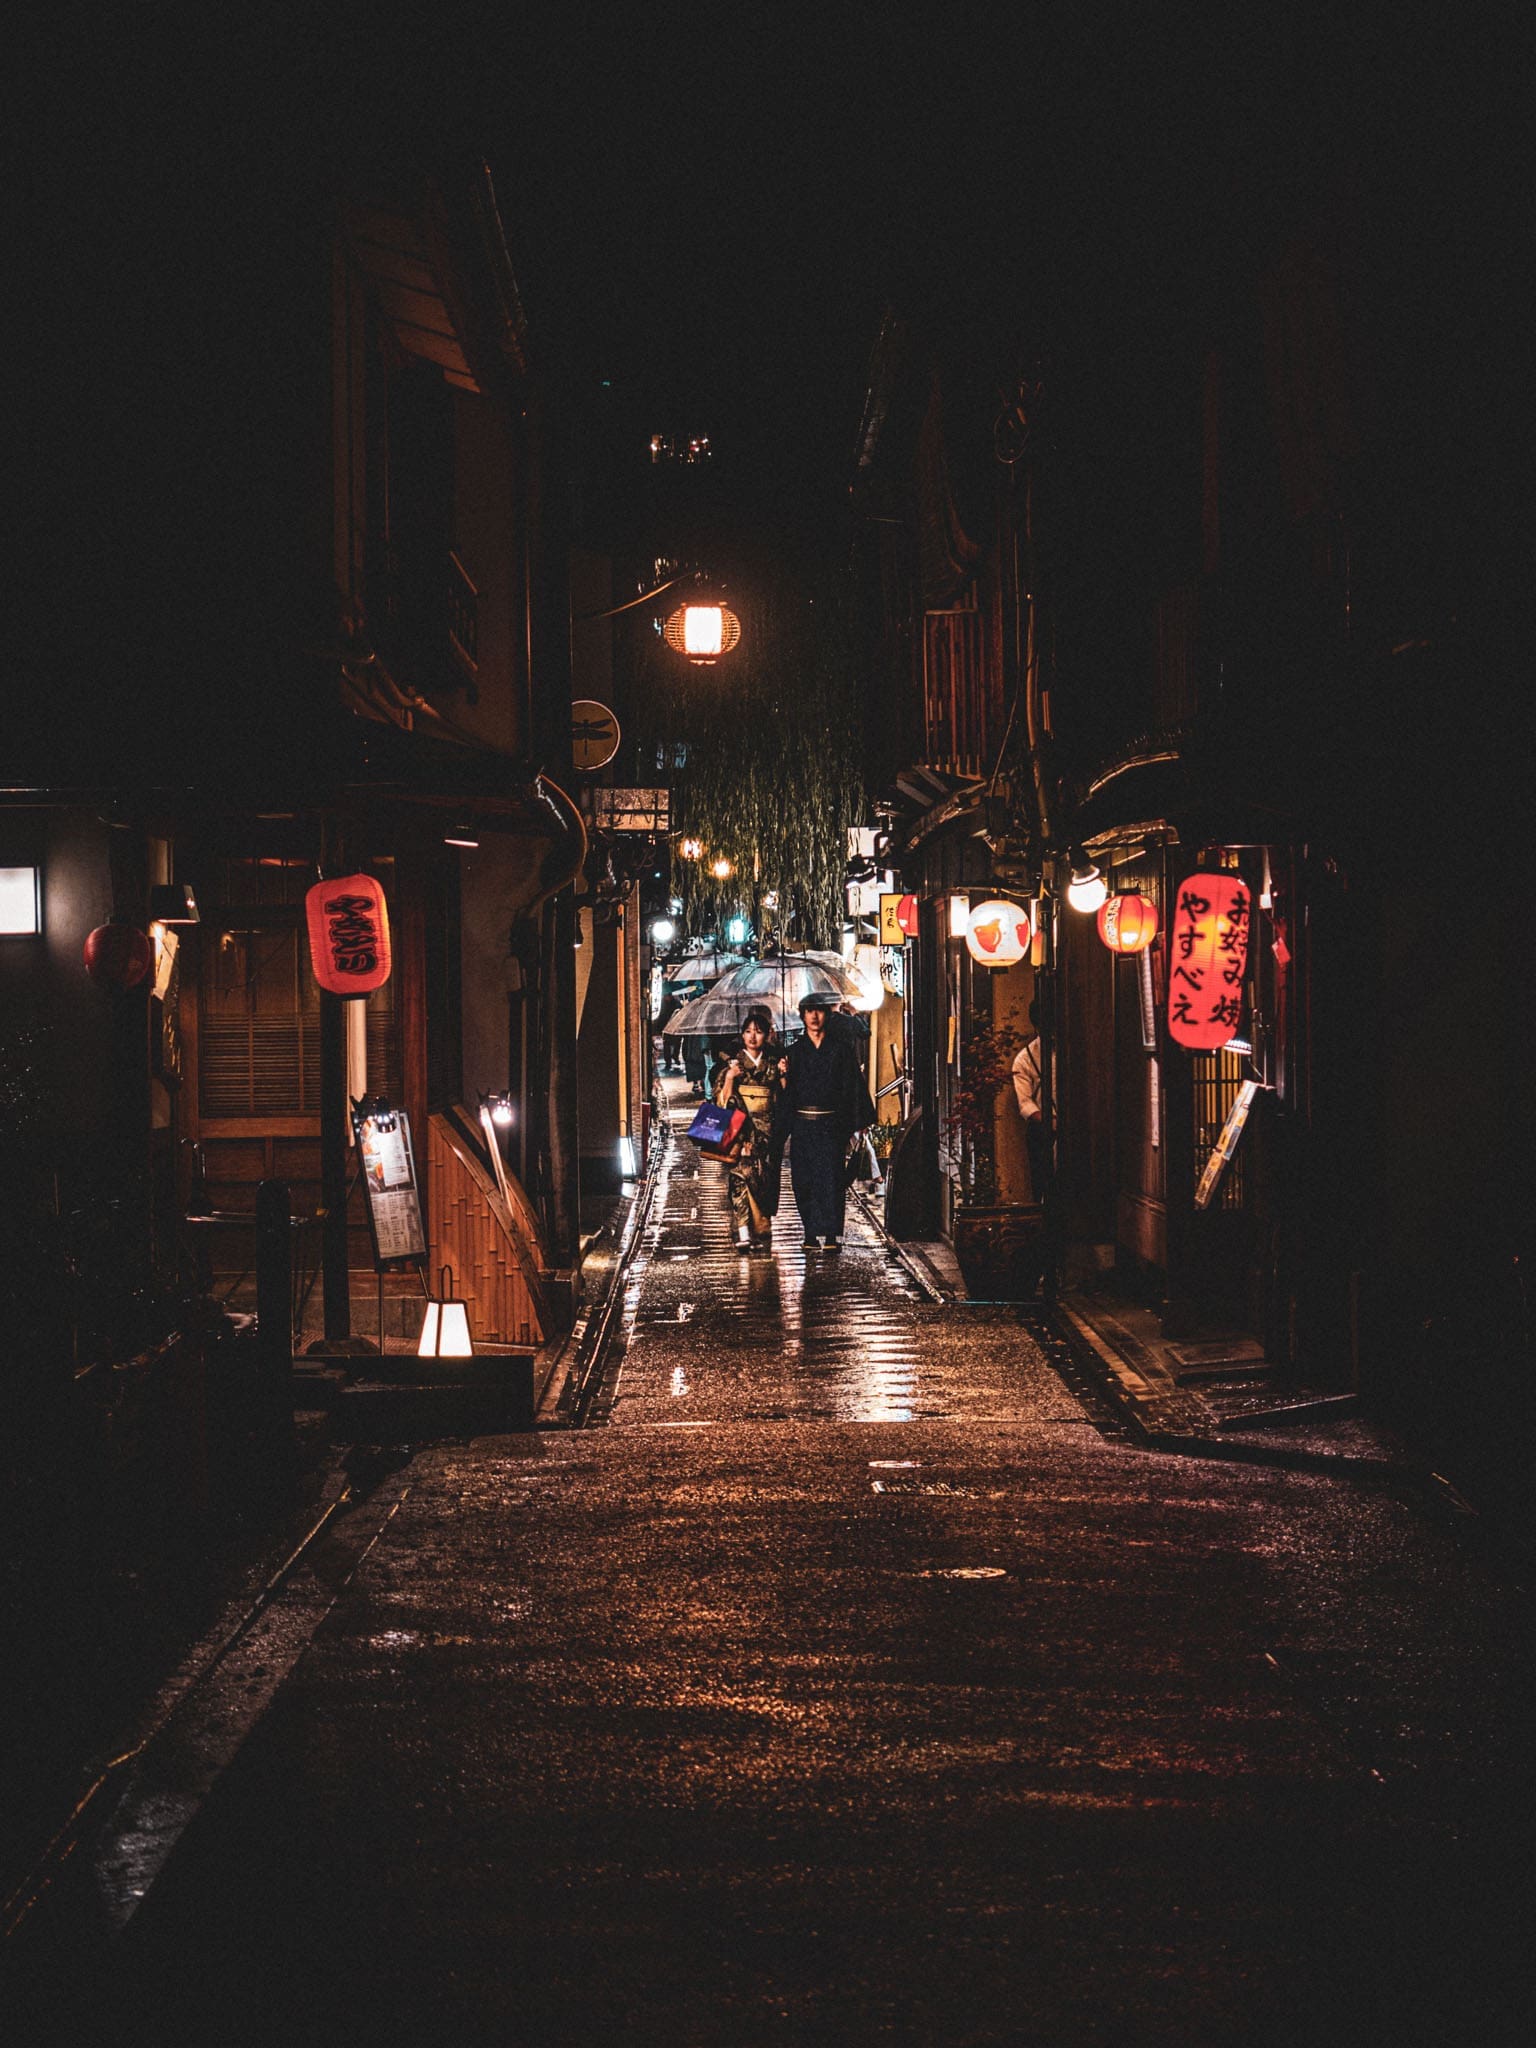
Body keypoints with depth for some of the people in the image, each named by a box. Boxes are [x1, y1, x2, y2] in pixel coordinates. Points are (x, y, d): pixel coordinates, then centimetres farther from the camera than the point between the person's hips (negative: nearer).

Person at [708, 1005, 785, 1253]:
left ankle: (761, 1232, 12)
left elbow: (783, 1098, 12)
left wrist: (783, 1075, -3)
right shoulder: (731, 1060, 4)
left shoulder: (773, 1062, 10)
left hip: (766, 1129, 3)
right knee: (740, 1173, -14)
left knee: (765, 1177, 2)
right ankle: (743, 1233, -20)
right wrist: (729, 1077, -15)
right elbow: (722, 1100, 1)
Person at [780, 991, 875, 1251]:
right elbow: (787, 1091, 11)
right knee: (804, 1180, 1)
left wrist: (860, 1120, -2)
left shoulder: (841, 1047, 5)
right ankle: (810, 1235, 9)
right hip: (802, 1125, 2)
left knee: (830, 1178, -10)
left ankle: (832, 1235, -11)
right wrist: (784, 1076, -9)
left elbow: (854, 1083, 3)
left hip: (831, 1124, -2)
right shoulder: (795, 1051, 11)